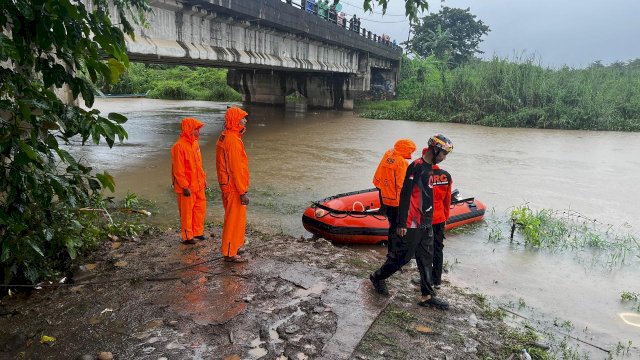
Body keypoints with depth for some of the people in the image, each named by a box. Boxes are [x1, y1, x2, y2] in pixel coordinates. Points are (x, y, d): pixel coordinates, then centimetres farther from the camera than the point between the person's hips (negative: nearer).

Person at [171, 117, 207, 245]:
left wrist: (203, 178, 15)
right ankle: (187, 236, 18)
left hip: (198, 185, 8)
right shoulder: (179, 146, -18)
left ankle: (197, 232, 31)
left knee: (200, 208, 16)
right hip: (187, 188, -8)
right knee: (187, 212, 5)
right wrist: (185, 186, -19)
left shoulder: (195, 143, 8)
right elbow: (178, 170, -18)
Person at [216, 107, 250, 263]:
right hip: (234, 188, -10)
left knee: (233, 218, 21)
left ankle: (234, 245, 34)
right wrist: (243, 192, -20)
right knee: (235, 219, -1)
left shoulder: (225, 137, 12)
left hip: (227, 185, 10)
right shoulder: (233, 140, -20)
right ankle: (230, 253, 7)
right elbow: (236, 168, -23)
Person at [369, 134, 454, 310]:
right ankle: (378, 277, 23)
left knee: (426, 259, 11)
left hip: (426, 224, 9)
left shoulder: (429, 168, 14)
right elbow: (405, 195, -19)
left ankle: (427, 296, 19)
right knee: (402, 255, 2)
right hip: (413, 224, -9)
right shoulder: (416, 166, -15)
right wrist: (401, 224, -21)